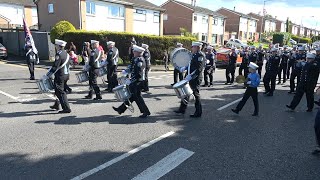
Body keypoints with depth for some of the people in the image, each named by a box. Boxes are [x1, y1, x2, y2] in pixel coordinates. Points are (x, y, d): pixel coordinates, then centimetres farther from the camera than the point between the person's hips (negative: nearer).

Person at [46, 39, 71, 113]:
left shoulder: (59, 54, -17)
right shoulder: (66, 53, 10)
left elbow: (55, 67, -20)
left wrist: (47, 75, -15)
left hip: (60, 76, -9)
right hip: (66, 75, 9)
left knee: (60, 92, -3)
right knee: (59, 90, 21)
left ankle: (66, 108, -4)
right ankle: (57, 105, 34)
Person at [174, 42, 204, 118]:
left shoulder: (200, 55, -14)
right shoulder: (194, 55, 15)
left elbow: (199, 69, -22)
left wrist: (191, 76, -27)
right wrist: (185, 68, 5)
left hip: (195, 79, -10)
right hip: (190, 78, 10)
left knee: (196, 94, -1)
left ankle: (198, 113, 12)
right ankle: (182, 109, 26)